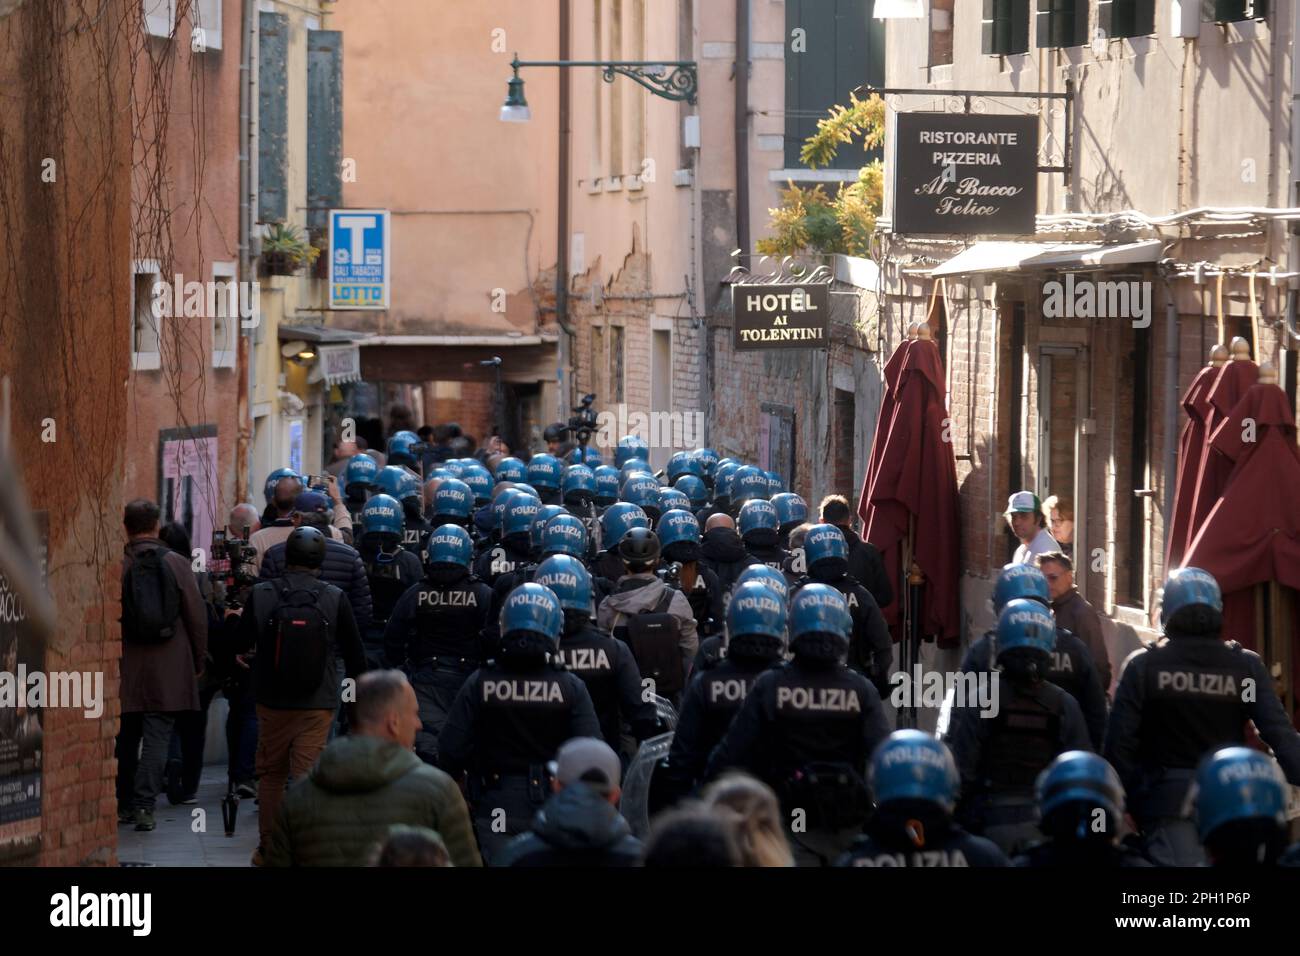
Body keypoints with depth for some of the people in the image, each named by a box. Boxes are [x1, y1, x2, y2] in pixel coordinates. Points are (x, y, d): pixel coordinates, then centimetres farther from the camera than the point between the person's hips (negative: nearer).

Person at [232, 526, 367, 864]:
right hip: (318, 703, -1)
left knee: (271, 773, 16)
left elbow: (241, 644, 6)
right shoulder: (335, 598, -8)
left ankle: (268, 849, 21)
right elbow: (354, 650, 1)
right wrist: (360, 685, 20)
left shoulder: (261, 595, -7)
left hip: (273, 700, 1)